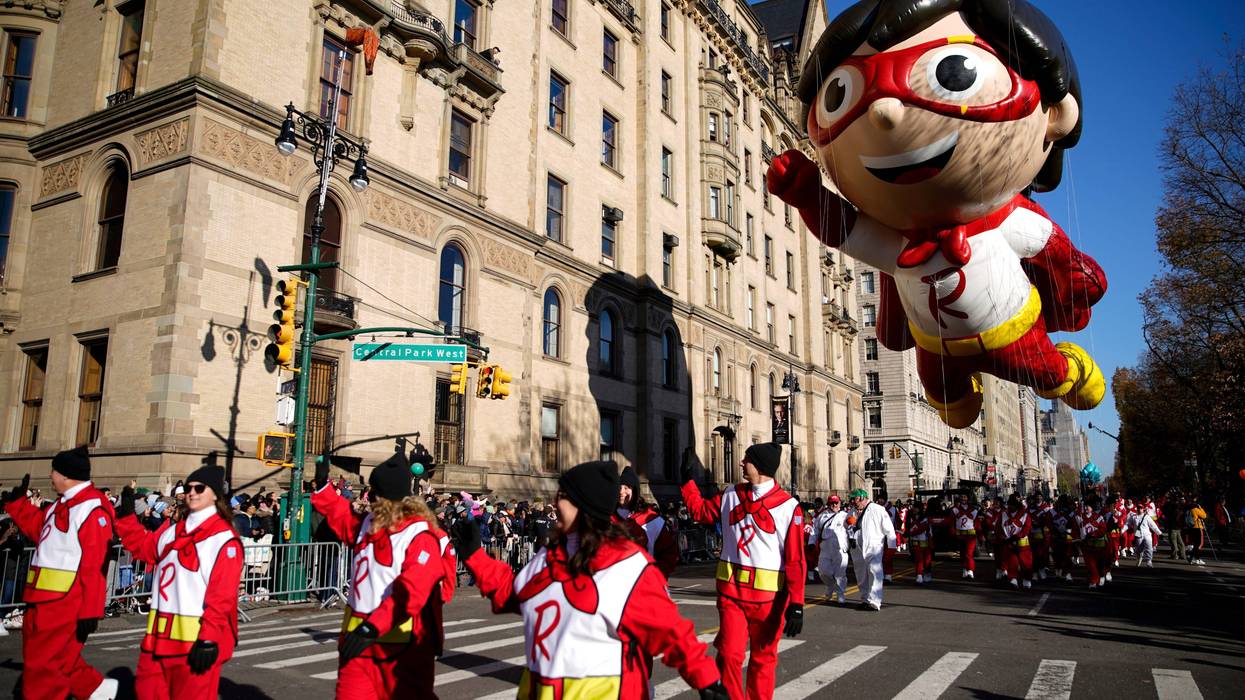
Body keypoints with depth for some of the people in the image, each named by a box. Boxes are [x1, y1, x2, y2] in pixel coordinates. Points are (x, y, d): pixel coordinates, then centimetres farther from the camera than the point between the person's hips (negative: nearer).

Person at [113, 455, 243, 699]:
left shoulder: (224, 539, -13)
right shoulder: (172, 531, 11)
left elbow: (222, 596, -17)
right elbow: (143, 546, 30)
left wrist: (209, 639, -21)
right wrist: (126, 515, 18)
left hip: (196, 639, -8)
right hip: (162, 634, 8)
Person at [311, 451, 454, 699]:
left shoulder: (421, 536, -19)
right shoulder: (368, 523, 5)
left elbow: (410, 592, -29)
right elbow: (341, 516, 28)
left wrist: (372, 627, -35)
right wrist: (322, 485, 23)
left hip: (400, 642, -7)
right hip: (359, 633, 7)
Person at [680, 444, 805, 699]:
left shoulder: (788, 506, -9)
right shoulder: (730, 496, 5)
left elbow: (795, 560, -10)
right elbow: (699, 510, 20)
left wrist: (796, 604, -13)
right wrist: (687, 477, 17)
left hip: (768, 595, -2)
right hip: (731, 589, 3)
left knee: (763, 658, 11)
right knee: (729, 654, -4)